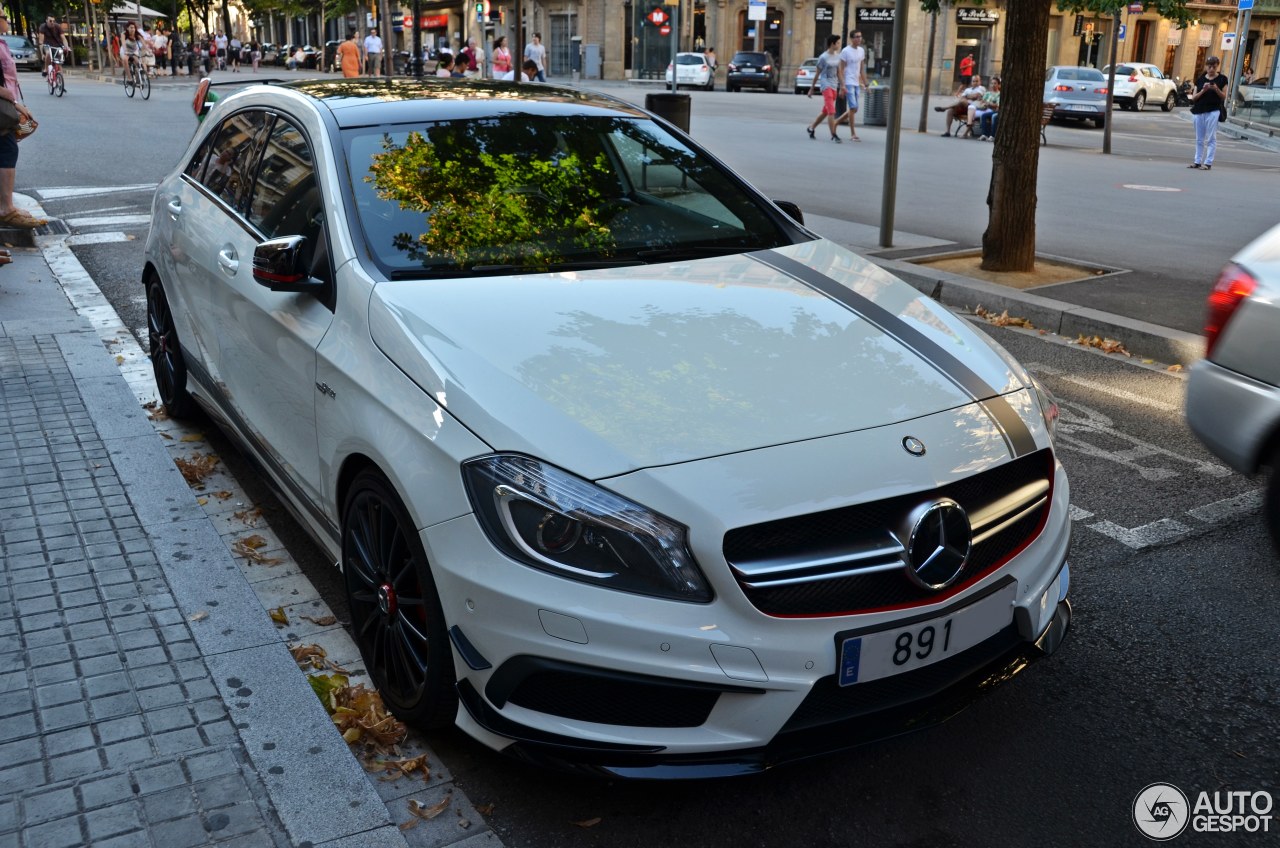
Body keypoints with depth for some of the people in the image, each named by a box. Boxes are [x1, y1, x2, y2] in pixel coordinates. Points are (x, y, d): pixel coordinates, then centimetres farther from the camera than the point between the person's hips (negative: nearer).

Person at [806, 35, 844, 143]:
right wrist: (811, 89, 1)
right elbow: (817, 74, -2)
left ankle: (811, 128, 29)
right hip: (826, 85, -7)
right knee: (831, 111, -15)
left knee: (825, 112, 13)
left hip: (834, 86, 7)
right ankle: (833, 135, -16)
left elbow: (838, 72, 18)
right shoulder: (823, 57, -7)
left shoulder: (837, 56, 12)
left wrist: (842, 86, 13)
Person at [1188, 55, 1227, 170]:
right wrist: (1203, 90, -13)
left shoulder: (1222, 79, 2)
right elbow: (1193, 97, 4)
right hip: (1199, 111, 3)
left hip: (1213, 112, -3)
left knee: (1211, 139, -4)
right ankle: (1197, 161, 15)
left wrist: (1216, 89, -15)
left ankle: (1208, 163, -5)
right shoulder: (1200, 79, 7)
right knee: (1199, 139, 9)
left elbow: (1224, 97, 3)